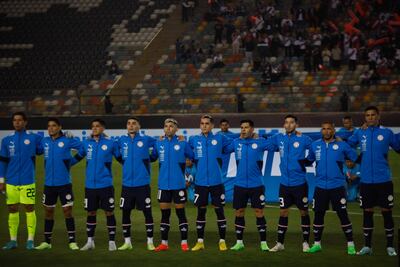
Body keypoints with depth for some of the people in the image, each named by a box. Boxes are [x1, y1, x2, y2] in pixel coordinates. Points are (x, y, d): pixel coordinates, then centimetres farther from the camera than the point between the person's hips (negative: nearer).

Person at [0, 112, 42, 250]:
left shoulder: (34, 138, 0)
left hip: (27, 181, -3)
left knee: (29, 209, -1)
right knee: (12, 210, 7)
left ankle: (30, 240, 6)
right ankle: (13, 240, 15)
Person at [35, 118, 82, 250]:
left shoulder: (67, 140, -6)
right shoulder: (44, 142, 5)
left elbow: (84, 146, -8)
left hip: (64, 183, -4)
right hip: (49, 183, 4)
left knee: (67, 211, -3)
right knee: (48, 212, 11)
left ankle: (72, 241, 4)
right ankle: (47, 242, 21)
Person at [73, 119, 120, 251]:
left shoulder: (111, 143, -2)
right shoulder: (86, 143, 5)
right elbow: (77, 157, 17)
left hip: (106, 184, -3)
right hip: (90, 185, 3)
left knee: (109, 212, 1)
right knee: (91, 212, 10)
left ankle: (112, 242, 11)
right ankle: (90, 241, 21)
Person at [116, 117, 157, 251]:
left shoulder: (146, 139, -2)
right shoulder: (122, 140, 5)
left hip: (142, 183, -3)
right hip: (127, 183, 3)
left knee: (147, 212, 0)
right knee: (125, 212, 6)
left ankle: (150, 241, 9)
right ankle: (127, 242, 18)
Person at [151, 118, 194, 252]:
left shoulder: (183, 143, -2)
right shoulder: (158, 143, 6)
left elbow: (194, 157, 3)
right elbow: (152, 158, 17)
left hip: (179, 184, -3)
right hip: (163, 184, 3)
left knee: (180, 212, 1)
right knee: (164, 213, 8)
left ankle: (184, 243, 7)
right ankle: (164, 243, 14)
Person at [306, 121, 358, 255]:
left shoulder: (342, 145, -2)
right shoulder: (315, 145, 6)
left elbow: (356, 159, 6)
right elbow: (308, 160, 19)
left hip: (337, 186, -3)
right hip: (320, 187, 3)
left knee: (343, 215, -3)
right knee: (318, 215, 7)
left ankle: (350, 244, 6)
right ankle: (317, 244, 20)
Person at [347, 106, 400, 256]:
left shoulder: (387, 133, 1)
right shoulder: (360, 133, 6)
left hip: (384, 180, -2)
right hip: (366, 180, 2)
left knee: (386, 212, 2)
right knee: (367, 212, 8)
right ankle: (367, 246, 16)